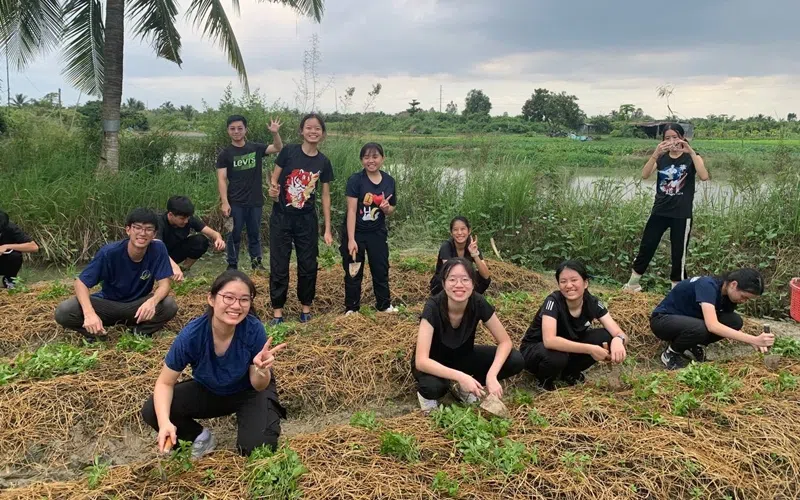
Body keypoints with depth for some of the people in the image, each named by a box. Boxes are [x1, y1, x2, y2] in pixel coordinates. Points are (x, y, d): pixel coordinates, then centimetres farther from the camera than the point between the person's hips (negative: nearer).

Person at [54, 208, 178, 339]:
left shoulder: (158, 249, -18)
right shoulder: (109, 252, -20)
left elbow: (164, 283, -19)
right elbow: (81, 282, -19)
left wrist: (152, 301, -44)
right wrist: (89, 313, -38)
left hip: (138, 306, 0)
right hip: (107, 304, 0)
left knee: (170, 306, -31)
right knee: (63, 312, -26)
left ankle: (139, 330, -5)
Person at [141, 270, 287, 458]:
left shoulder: (254, 330, -31)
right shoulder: (192, 334, -30)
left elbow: (259, 386, -19)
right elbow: (165, 383, -17)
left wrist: (261, 369, -43)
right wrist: (164, 422, -34)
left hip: (248, 391, -2)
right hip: (208, 390, 2)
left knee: (257, 447, -26)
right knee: (151, 411, -18)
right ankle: (202, 437, 7)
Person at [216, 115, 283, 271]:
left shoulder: (256, 148, 3)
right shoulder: (225, 154, -3)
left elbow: (278, 148, 4)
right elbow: (222, 179, -7)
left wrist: (275, 133, -16)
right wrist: (224, 202, -16)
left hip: (255, 201, 2)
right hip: (235, 203, -2)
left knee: (255, 234, 15)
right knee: (235, 235, 6)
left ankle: (257, 262, 26)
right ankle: (232, 265, 16)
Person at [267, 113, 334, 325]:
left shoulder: (323, 162, -1)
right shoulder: (289, 151, -7)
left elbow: (325, 196, 4)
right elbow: (273, 180, 0)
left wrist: (327, 229, 3)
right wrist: (272, 190, -24)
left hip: (307, 220, 2)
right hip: (281, 218, -2)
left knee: (308, 265, 8)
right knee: (279, 266, 3)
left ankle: (306, 306, 26)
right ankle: (277, 310, 16)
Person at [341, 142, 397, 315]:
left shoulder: (389, 181, -2)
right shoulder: (355, 180, -15)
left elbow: (391, 210, 9)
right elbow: (351, 211, -18)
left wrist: (387, 208, -16)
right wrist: (351, 239, -22)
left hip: (378, 233, 4)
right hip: (355, 232, -4)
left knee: (381, 270, 13)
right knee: (353, 272, 7)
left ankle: (384, 305, 31)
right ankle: (351, 308, 23)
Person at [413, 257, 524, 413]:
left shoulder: (478, 303, -22)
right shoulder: (433, 307, -32)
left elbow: (505, 341, -14)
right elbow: (421, 361, -38)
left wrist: (491, 375, -31)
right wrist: (460, 376, -47)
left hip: (463, 356, 4)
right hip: (433, 363, -4)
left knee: (515, 360, -16)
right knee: (432, 386, -40)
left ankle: (464, 387, 4)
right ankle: (425, 393, -2)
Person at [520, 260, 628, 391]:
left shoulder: (592, 302, -14)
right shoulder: (553, 301, -28)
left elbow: (620, 334, -18)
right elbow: (549, 340, -41)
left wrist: (618, 340, -43)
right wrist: (590, 349, -44)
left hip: (568, 348, 5)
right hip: (535, 349, -5)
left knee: (606, 337, -17)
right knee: (556, 357, -39)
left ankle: (569, 372, 4)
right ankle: (545, 378, -4)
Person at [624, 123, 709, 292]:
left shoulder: (691, 157, -2)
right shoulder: (661, 158, 6)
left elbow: (704, 176, -22)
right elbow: (645, 175, -13)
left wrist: (691, 151, -28)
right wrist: (655, 154, -26)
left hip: (682, 214, -3)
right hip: (660, 211, 3)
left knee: (679, 252, 3)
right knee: (647, 246, 8)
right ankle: (633, 282, 22)